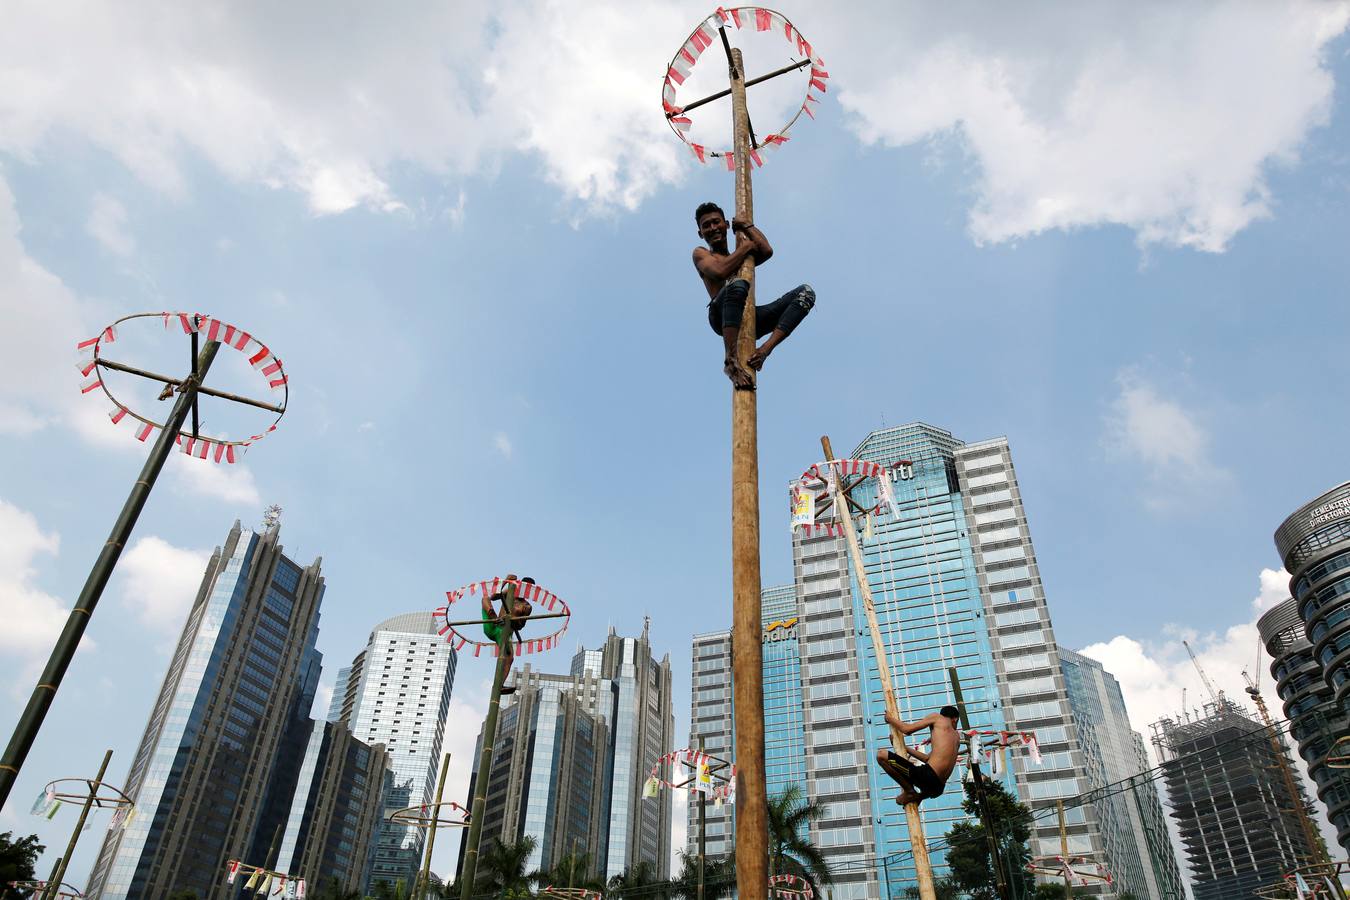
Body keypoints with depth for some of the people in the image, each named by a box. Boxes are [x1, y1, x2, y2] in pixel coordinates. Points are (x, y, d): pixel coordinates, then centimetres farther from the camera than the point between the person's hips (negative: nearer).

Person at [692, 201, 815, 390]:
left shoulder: (740, 257, 33)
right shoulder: (700, 254, 19)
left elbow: (767, 251, 10)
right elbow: (720, 271, -5)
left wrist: (746, 225, 19)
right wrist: (746, 245, 6)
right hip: (722, 317, -5)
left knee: (806, 292, -9)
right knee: (737, 285, -38)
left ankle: (765, 348, -30)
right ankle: (731, 360, -40)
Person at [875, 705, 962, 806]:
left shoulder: (937, 717, 5)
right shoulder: (956, 736, 23)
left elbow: (906, 729, 2)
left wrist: (890, 718, 19)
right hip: (938, 788, 8)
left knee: (881, 755, -7)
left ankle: (909, 791, -5)